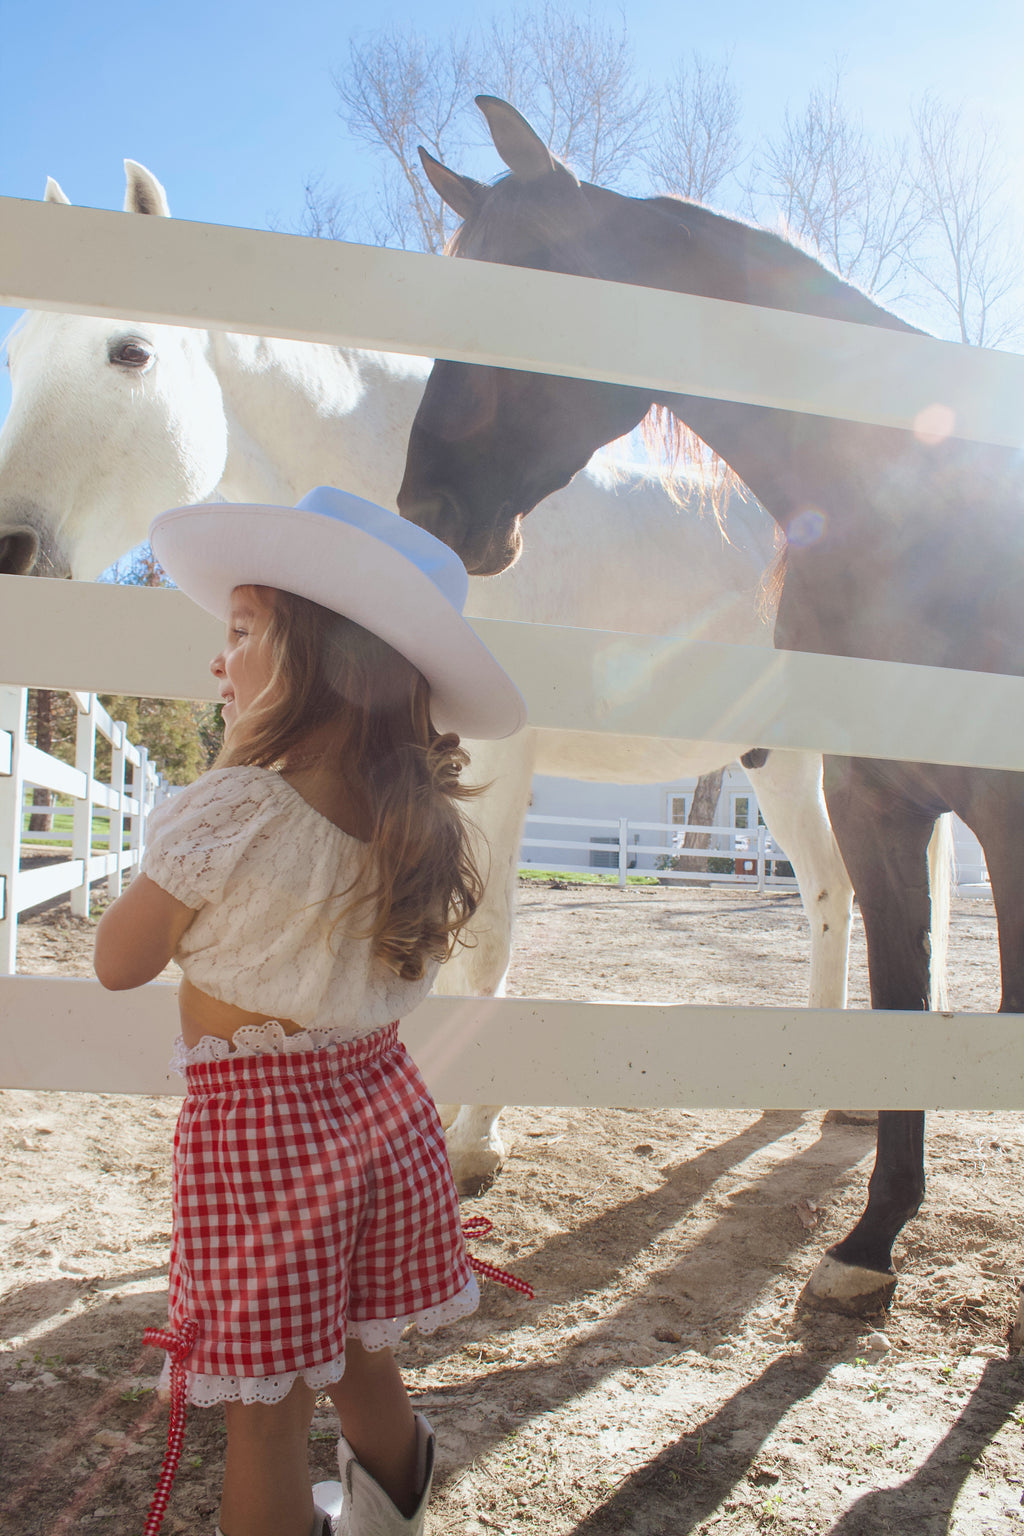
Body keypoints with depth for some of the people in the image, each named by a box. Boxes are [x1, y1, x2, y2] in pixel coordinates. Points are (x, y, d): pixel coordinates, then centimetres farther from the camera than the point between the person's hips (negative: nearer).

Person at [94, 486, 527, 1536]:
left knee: (264, 1417, 12)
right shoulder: (422, 820, -5)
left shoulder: (227, 811, -21)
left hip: (255, 1131, -6)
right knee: (363, 1369, 26)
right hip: (383, 1106, 6)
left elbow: (119, 964, -6)